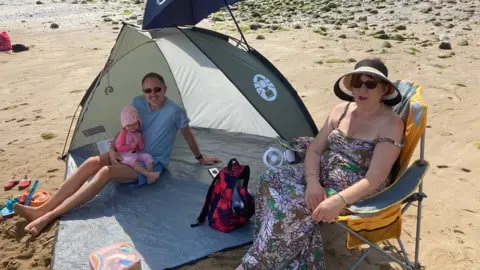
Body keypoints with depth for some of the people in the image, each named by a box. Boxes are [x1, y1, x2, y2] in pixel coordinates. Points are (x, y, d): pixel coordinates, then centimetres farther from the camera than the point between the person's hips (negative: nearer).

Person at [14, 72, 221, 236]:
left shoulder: (175, 111, -17)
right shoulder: (137, 103, -2)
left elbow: (188, 135, -2)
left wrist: (200, 158, 11)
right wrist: (113, 149, -10)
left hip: (152, 165, -6)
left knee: (106, 172, -30)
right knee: (91, 163, -22)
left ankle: (50, 216, -33)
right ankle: (42, 209, -23)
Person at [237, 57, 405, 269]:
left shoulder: (391, 124, -15)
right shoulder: (341, 110, 3)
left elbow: (375, 178, -21)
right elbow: (314, 149, 2)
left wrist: (339, 201, -34)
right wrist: (313, 182, -17)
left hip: (355, 193, -6)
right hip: (322, 175, 7)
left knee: (294, 205, -27)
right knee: (271, 180, -16)